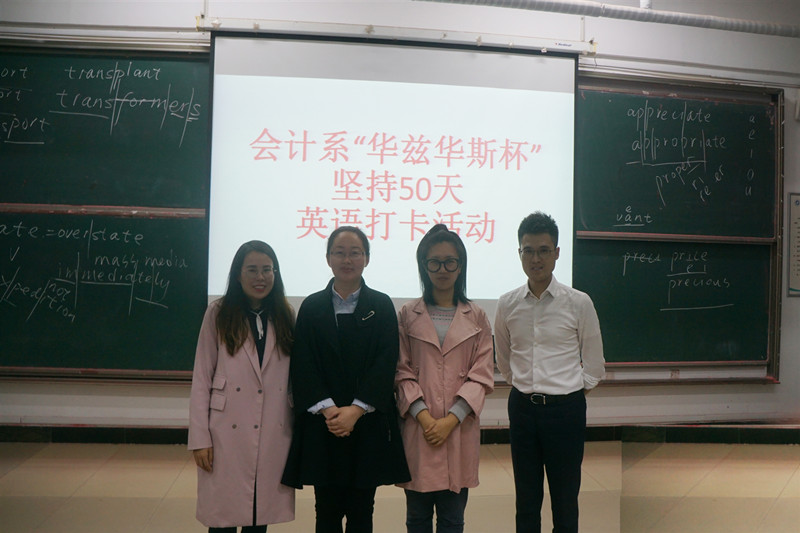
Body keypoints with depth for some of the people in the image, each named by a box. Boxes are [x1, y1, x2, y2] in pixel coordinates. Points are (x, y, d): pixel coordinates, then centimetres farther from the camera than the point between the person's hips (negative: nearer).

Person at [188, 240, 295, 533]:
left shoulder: (285, 317, 9)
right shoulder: (218, 314, 0)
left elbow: (296, 380, 11)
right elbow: (201, 379, -1)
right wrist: (200, 438, -5)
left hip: (273, 437, 3)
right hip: (227, 436, -2)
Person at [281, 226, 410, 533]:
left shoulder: (381, 306, 5)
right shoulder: (312, 307, 6)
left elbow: (385, 363, -3)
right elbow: (303, 365, 0)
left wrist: (356, 410, -14)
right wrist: (328, 408, -14)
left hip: (368, 423, 0)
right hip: (322, 425, 1)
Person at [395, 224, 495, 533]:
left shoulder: (476, 318, 6)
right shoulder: (408, 316, 5)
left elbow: (482, 376, 1)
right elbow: (402, 372, 2)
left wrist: (450, 420, -10)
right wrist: (424, 416, -12)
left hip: (459, 430, 0)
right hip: (418, 429, 0)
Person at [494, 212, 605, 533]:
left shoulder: (578, 303, -6)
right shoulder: (507, 304, 1)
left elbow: (593, 365, 3)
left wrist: (573, 391, 3)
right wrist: (525, 386, 10)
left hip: (565, 408, -2)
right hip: (522, 407, 2)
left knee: (565, 501, 7)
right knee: (526, 501, 12)